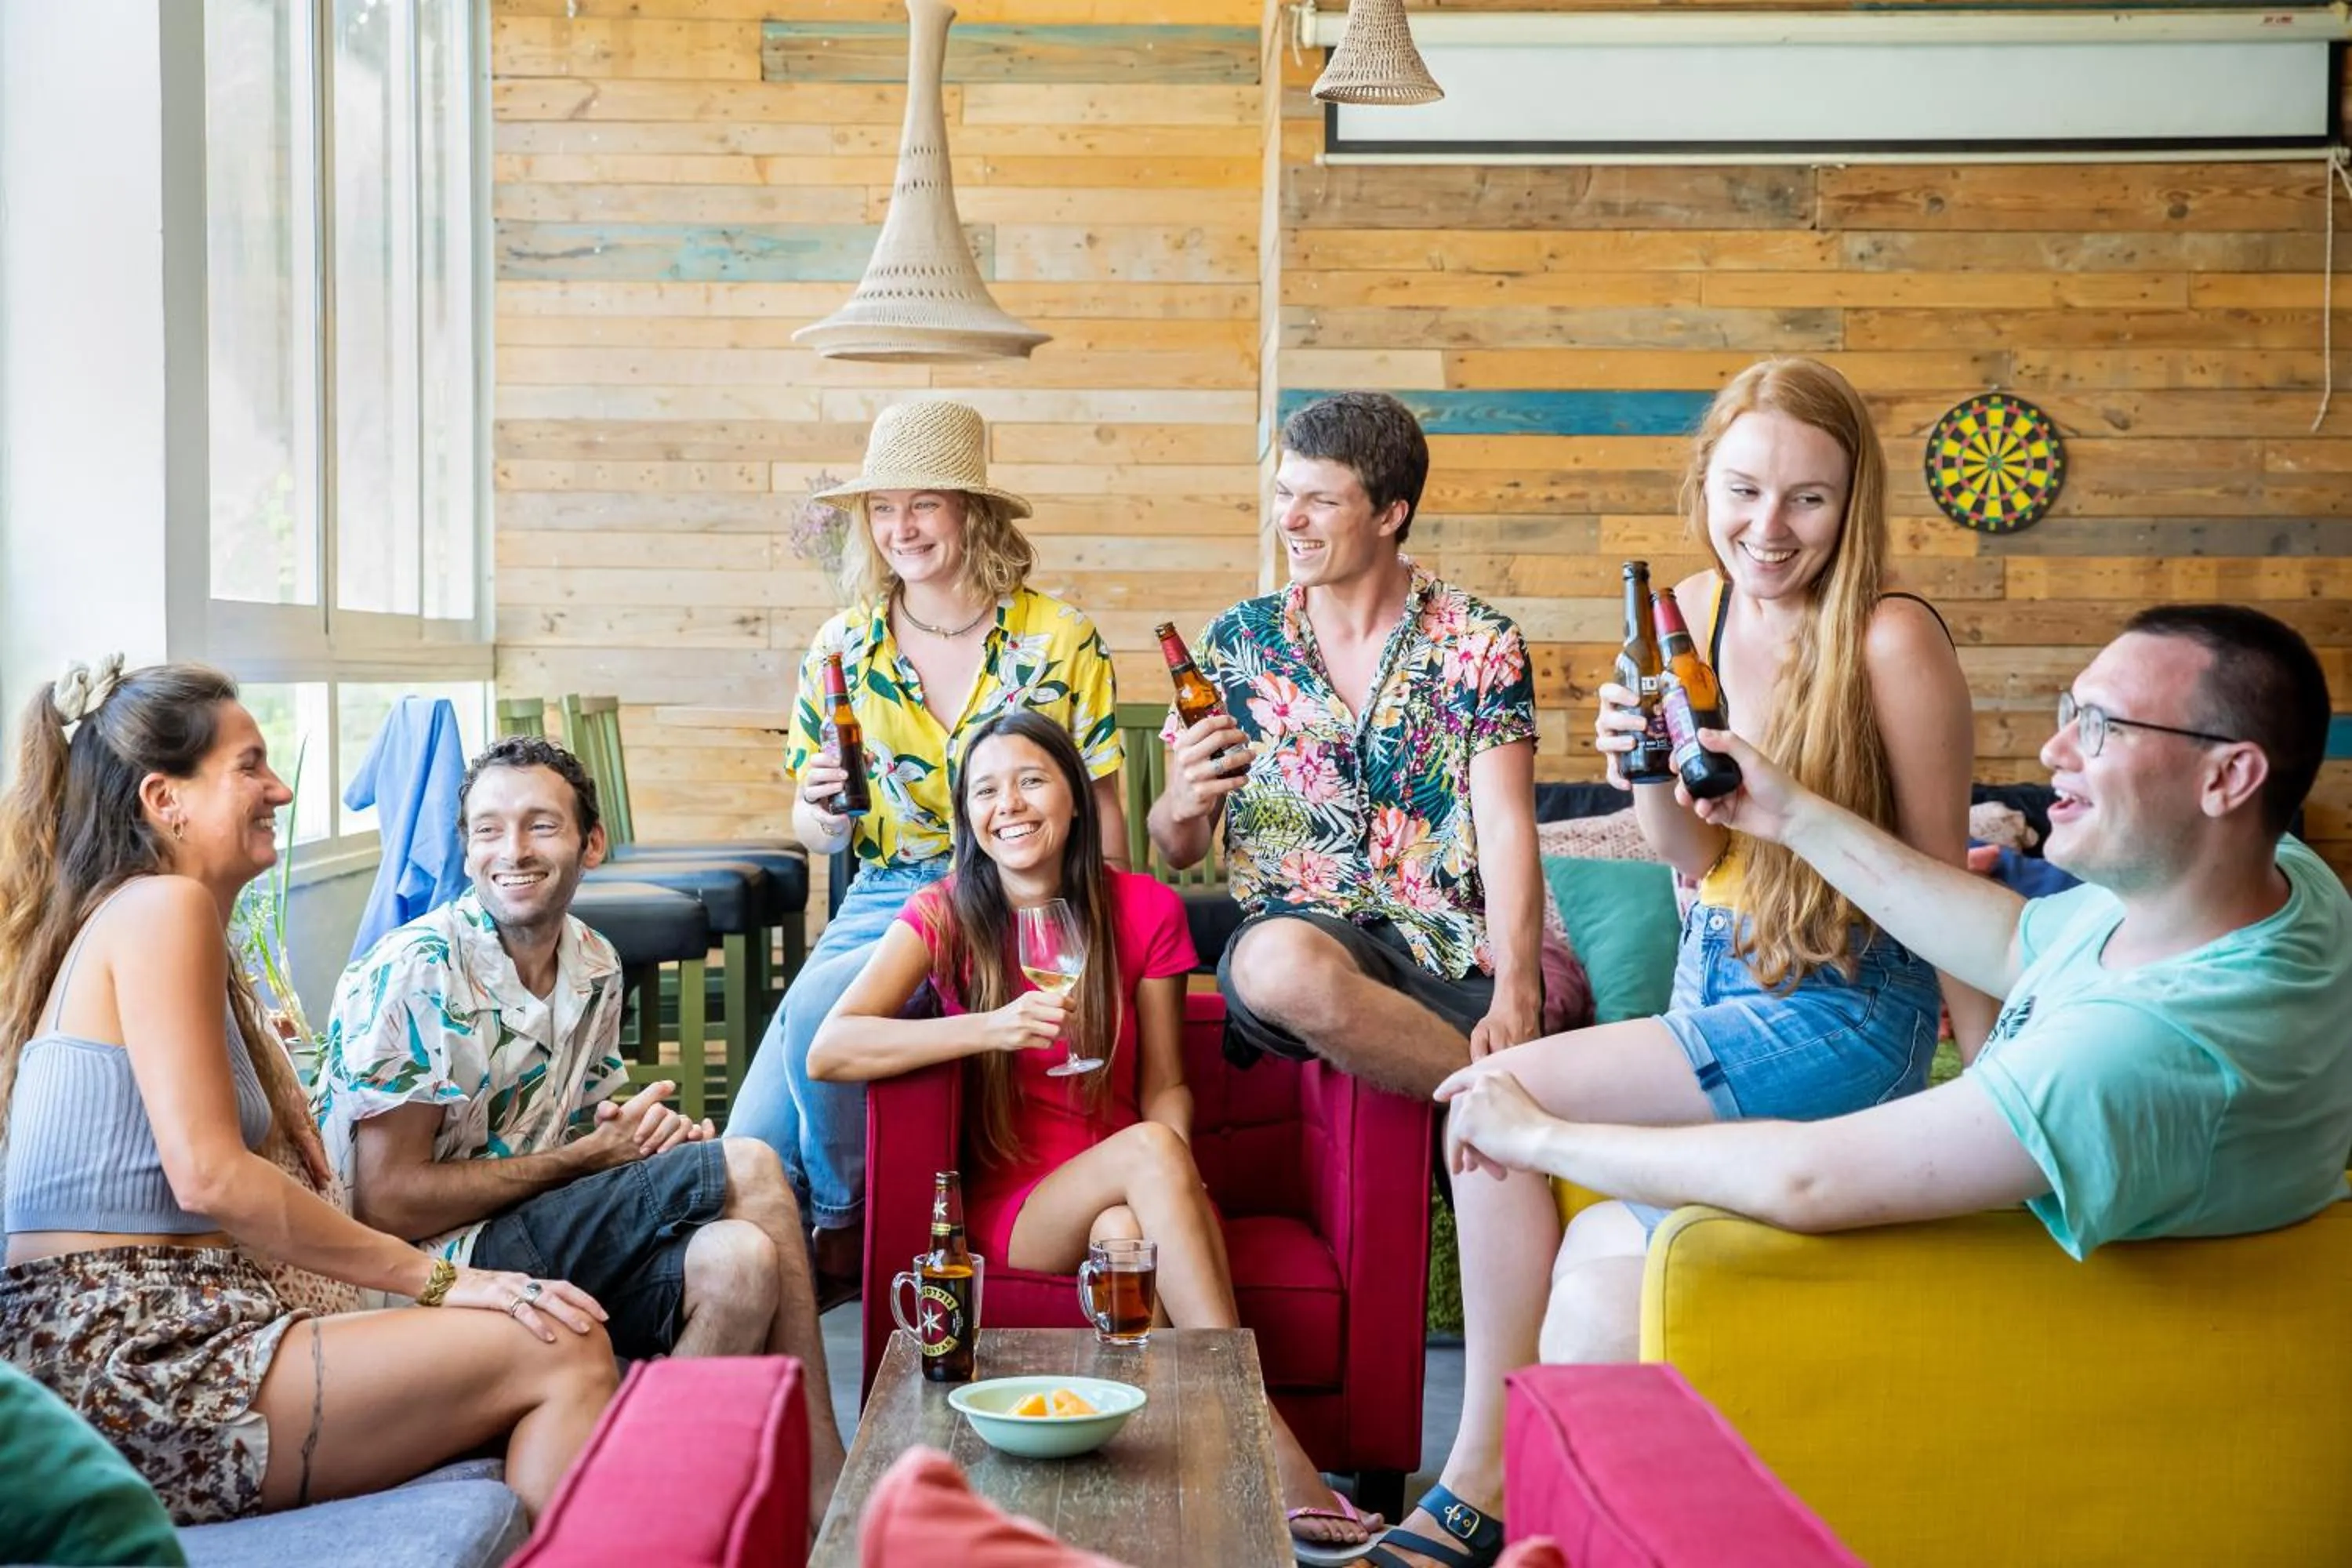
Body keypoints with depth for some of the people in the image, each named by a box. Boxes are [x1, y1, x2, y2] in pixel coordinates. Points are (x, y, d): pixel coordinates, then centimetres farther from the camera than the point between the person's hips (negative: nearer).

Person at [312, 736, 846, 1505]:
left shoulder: (596, 967, 8)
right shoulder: (415, 974, -14)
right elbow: (389, 1204, -17)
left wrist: (648, 1133, -7)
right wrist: (588, 1157, -14)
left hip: (535, 1241, 7)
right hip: (430, 1271, -7)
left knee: (739, 1262, -23)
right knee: (749, 1169, -20)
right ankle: (825, 1486, -7)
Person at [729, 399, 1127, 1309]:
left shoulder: (1061, 642, -1)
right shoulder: (841, 649, 7)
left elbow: (1102, 819, 3)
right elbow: (818, 837, 15)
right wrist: (820, 815, -10)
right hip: (885, 901, 3)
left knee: (817, 1005, -28)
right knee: (750, 1157, -18)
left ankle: (841, 1226, -3)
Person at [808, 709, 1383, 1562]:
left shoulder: (1145, 911, 1)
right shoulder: (946, 916, -3)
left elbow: (1164, 1087, 5)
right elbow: (828, 1052, -17)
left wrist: (1173, 1166, -18)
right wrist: (993, 1027, -29)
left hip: (1121, 1198, 1)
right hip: (1008, 1205, -1)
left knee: (1128, 1230, -37)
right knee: (1147, 1149, -33)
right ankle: (1273, 1453, -37)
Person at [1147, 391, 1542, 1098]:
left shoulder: (1481, 644, 4)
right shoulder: (1238, 640, 9)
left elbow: (1506, 832, -5)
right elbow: (1178, 849, 14)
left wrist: (1515, 999, -20)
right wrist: (1182, 804, -12)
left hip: (1458, 954, -1)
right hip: (1296, 933, 2)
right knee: (1279, 959, -37)